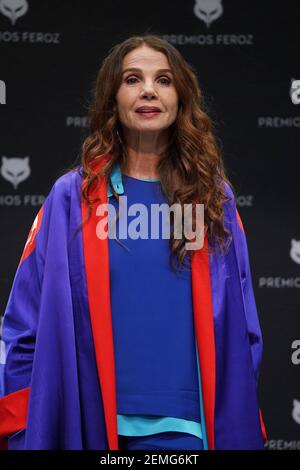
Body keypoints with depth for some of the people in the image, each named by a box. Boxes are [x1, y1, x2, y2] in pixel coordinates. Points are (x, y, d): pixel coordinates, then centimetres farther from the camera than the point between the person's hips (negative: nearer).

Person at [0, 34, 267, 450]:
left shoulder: (213, 198, 6)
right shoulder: (72, 197, 0)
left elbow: (240, 330, 8)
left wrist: (241, 428, 4)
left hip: (184, 425, 1)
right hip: (88, 420, -1)